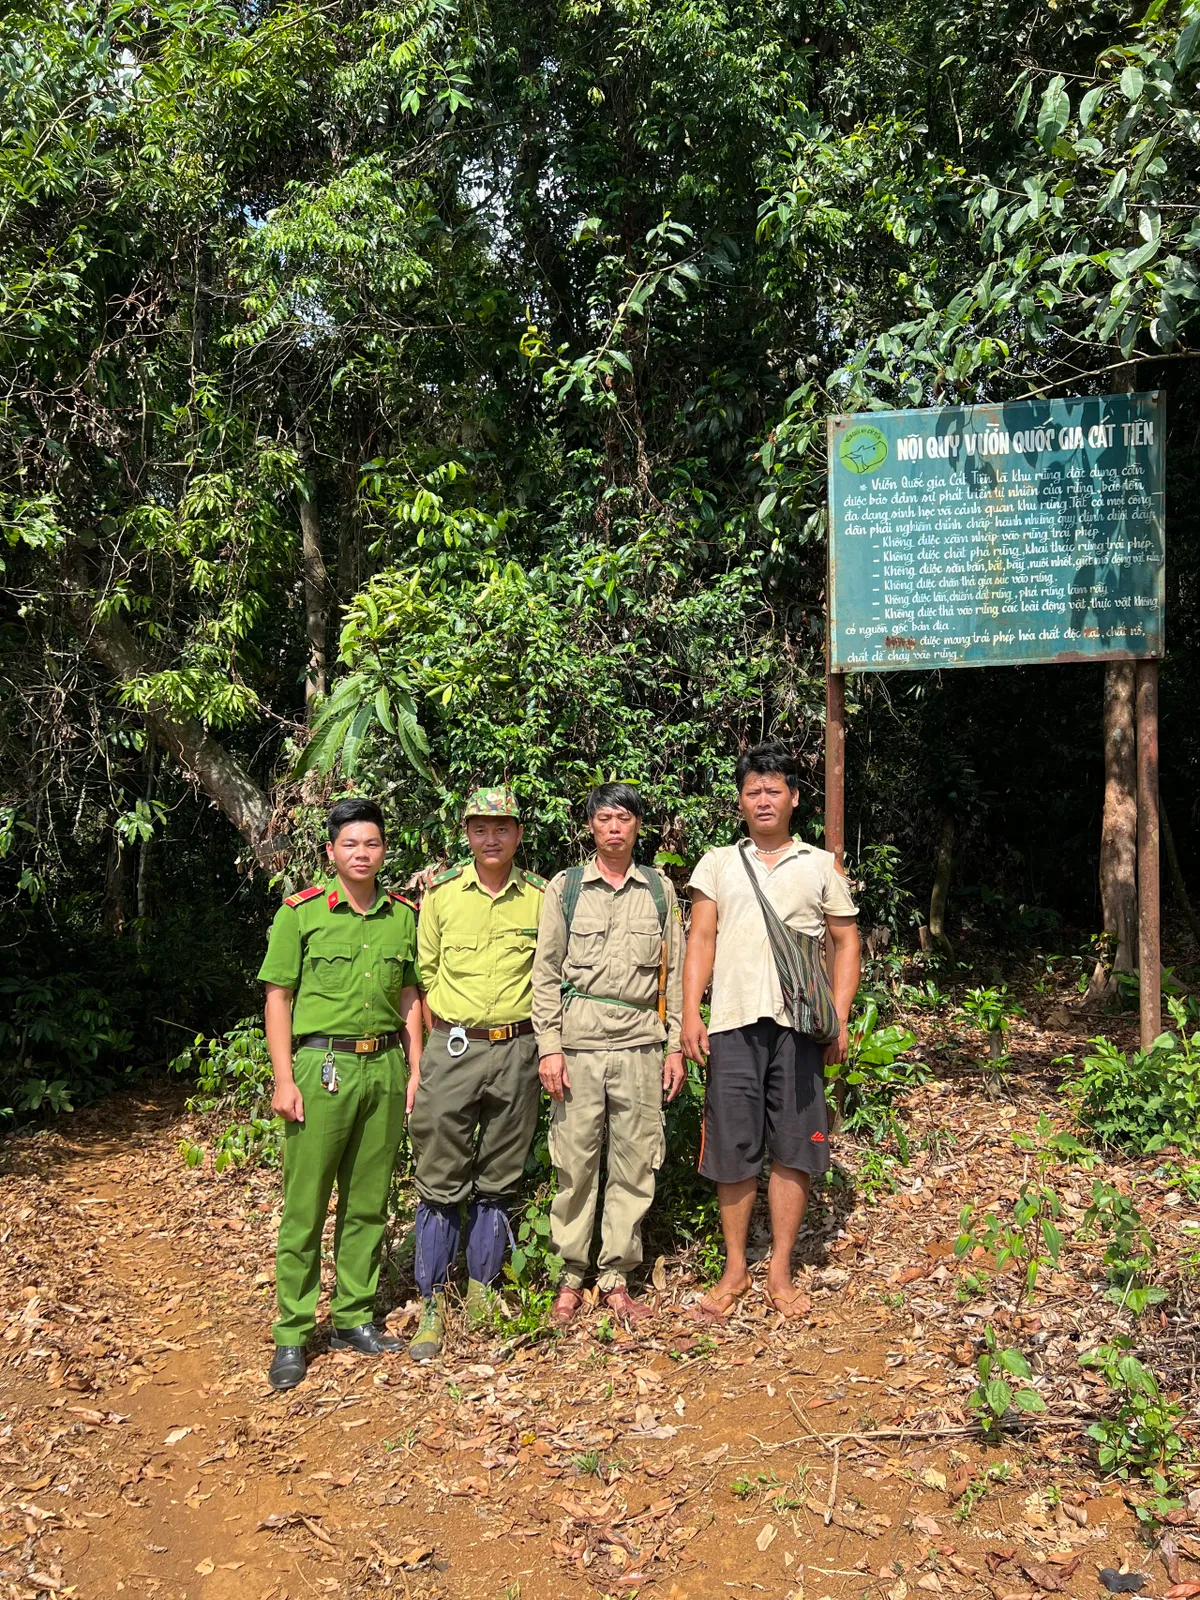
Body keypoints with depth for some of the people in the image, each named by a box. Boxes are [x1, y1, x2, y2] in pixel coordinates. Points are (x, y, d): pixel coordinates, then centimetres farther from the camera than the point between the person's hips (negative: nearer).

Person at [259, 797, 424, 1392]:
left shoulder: (403, 916, 8)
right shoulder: (301, 912, -3)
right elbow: (278, 996, -2)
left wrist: (415, 1071, 9)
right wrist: (284, 1077, -8)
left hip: (384, 1068, 4)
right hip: (321, 1067, -4)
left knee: (368, 1203, 12)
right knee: (305, 1205, 1)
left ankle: (354, 1319, 26)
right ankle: (292, 1335, 13)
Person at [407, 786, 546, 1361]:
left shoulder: (541, 897, 1)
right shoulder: (440, 893, 1)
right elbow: (425, 973, 7)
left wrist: (543, 1045, 3)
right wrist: (442, 1038, 2)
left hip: (517, 1050, 1)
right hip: (453, 1048, -1)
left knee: (497, 1181, 11)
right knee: (440, 1183, 2)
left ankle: (481, 1292, 26)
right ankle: (431, 1306, 14)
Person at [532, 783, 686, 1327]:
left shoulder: (660, 890, 11)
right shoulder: (565, 887, 6)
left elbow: (674, 973, 13)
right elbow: (545, 972, 3)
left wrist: (676, 1046, 8)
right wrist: (549, 1047, -4)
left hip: (640, 1042, 2)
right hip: (580, 1040, -1)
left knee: (635, 1164, 5)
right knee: (575, 1160, 3)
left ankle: (616, 1277, 18)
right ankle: (571, 1277, 18)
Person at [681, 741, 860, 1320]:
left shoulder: (822, 866, 12)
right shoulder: (717, 864, 13)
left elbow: (845, 944, 11)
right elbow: (701, 940, 9)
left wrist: (840, 1019, 1)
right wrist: (690, 1014, -2)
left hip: (799, 1024, 0)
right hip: (732, 1023, 0)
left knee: (792, 1148, 3)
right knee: (732, 1150, 4)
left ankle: (780, 1272, 17)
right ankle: (734, 1269, 20)